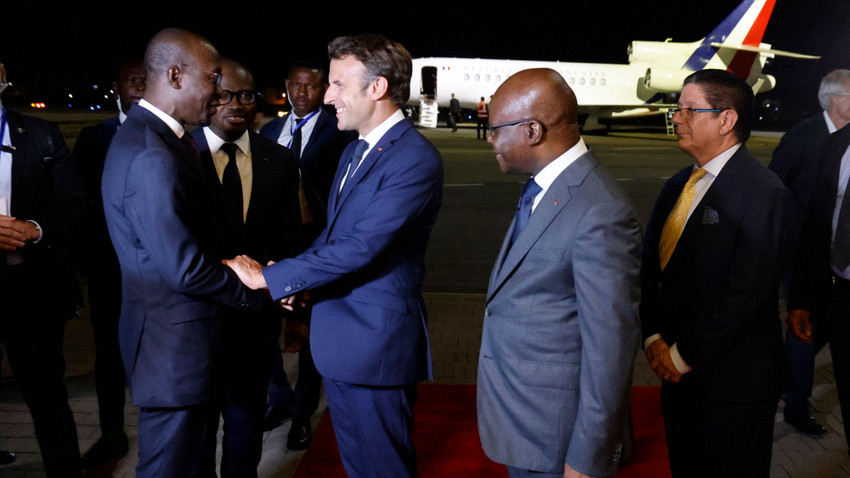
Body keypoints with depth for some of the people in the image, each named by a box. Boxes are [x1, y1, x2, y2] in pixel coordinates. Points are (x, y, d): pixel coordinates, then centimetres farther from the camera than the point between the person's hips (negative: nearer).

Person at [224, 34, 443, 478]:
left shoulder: (415, 158, -20)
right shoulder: (354, 151, 12)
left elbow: (361, 247, -26)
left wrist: (269, 277, -19)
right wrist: (294, 276, -2)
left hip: (376, 342, -9)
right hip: (339, 338, 9)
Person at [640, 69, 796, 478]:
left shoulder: (765, 195, -17)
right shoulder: (677, 187, 8)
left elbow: (747, 294, -21)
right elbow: (651, 266, 9)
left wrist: (685, 356, -16)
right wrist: (653, 338, -3)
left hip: (733, 382, -7)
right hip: (678, 369, 7)